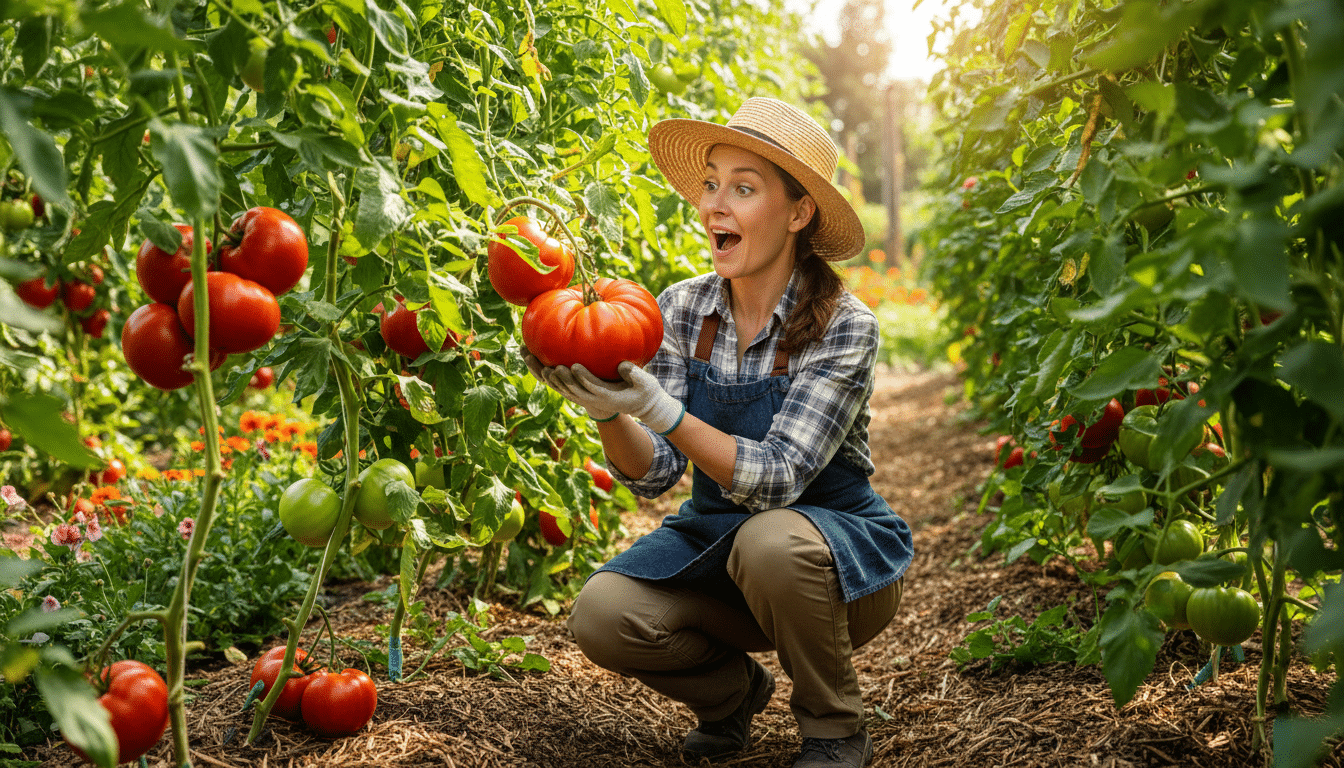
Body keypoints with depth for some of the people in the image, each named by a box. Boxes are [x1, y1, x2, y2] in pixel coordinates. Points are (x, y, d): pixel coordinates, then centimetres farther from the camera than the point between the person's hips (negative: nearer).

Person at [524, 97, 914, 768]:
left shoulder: (842, 325, -18)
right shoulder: (683, 309, -6)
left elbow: (776, 480, -28)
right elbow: (653, 474, -10)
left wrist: (660, 409, -40)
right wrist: (608, 411, -31)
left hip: (838, 556, -3)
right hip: (717, 541, 4)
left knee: (770, 540, -37)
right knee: (601, 617, -22)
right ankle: (734, 689, 10)